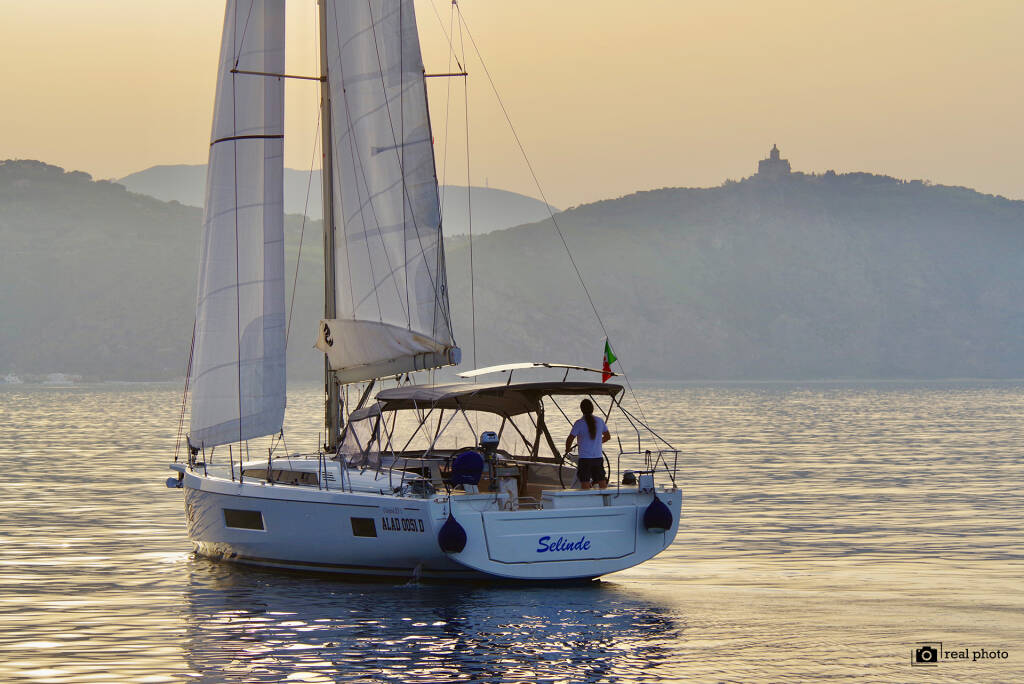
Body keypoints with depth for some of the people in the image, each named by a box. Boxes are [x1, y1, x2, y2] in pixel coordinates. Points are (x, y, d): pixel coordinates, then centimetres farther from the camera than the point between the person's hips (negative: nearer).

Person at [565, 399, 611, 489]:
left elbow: (569, 439, -10)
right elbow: (608, 436, 16)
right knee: (602, 485, 10)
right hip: (598, 458, 4)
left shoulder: (579, 423, -11)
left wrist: (568, 449, 11)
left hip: (585, 458, -4)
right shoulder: (599, 421, 3)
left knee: (585, 487, -1)